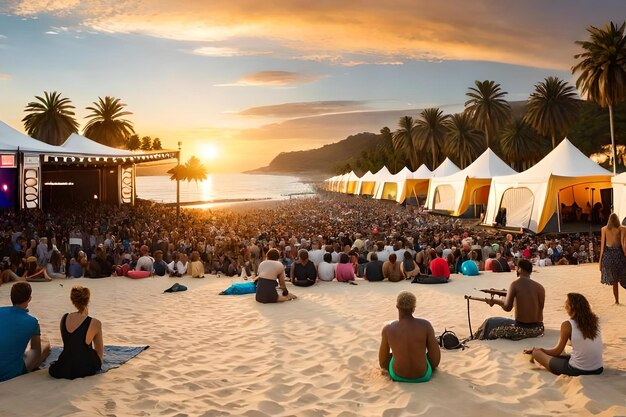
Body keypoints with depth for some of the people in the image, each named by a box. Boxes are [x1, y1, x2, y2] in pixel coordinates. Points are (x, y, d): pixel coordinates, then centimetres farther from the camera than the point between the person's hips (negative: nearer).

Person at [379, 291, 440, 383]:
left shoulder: (387, 329, -15)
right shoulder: (425, 325, -17)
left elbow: (382, 364, -3)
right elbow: (436, 360, -11)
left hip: (397, 376, 0)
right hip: (423, 376, 0)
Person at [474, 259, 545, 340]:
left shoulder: (515, 284, -9)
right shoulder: (540, 287, 1)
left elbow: (507, 307, -14)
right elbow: (540, 310, 5)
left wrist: (494, 301, 4)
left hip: (522, 329, -5)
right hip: (538, 329, 5)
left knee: (489, 323, 16)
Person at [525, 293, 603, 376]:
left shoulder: (567, 325, -9)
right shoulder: (594, 321, 5)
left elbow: (557, 351, 1)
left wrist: (539, 350, 18)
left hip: (577, 371, -5)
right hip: (598, 369, 5)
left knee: (537, 353, 6)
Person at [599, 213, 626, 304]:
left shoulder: (604, 229, 5)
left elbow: (602, 244, 3)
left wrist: (600, 259, 6)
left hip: (608, 254, 2)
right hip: (618, 253, -2)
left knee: (614, 280, 11)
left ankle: (617, 300, 12)